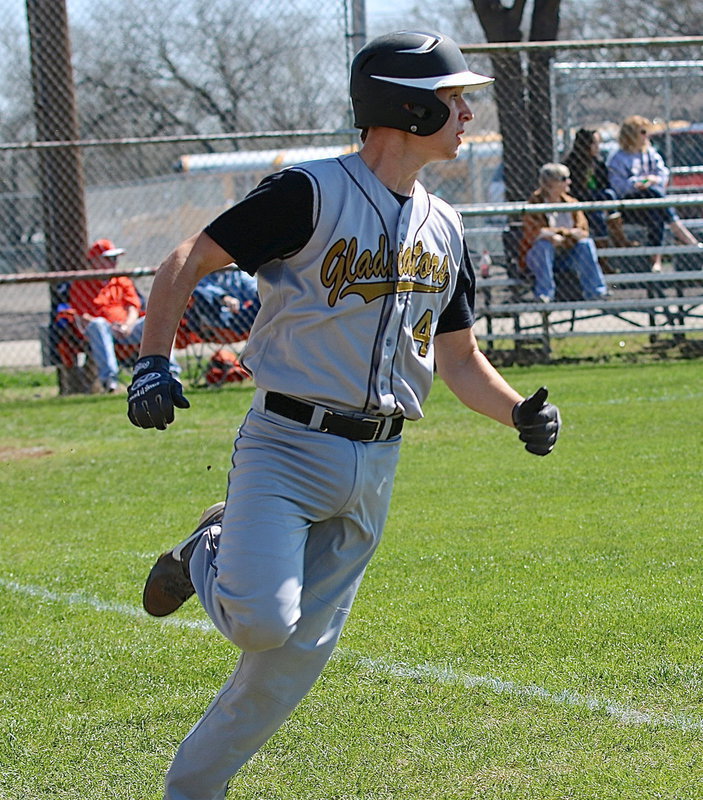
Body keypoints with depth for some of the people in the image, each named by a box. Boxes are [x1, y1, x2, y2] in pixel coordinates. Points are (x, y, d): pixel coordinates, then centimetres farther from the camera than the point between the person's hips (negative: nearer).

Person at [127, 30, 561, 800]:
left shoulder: (443, 229, 13)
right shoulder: (312, 193, -9)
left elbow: (459, 361, 19)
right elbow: (187, 261, -6)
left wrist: (520, 412, 0)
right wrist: (153, 364, -17)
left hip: (374, 467, 6)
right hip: (287, 446, -6)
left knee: (297, 654, 6)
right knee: (263, 621, -25)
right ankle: (208, 558, 10)